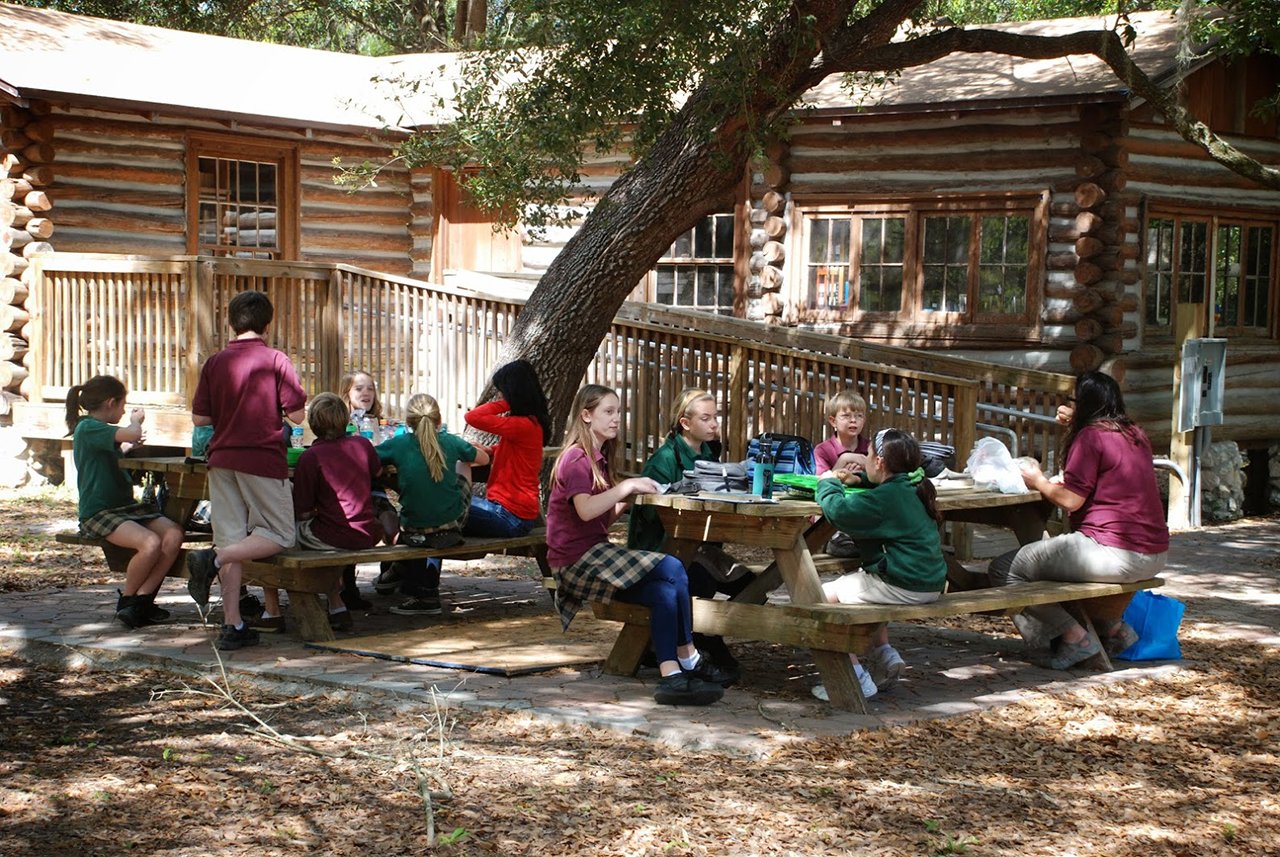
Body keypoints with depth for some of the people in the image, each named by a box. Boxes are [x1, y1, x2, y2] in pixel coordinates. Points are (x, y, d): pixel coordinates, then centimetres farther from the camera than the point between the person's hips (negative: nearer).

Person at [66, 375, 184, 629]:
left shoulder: (98, 430, 22)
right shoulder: (88, 428, -9)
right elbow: (132, 434, -25)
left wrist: (127, 447, 42)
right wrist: (136, 420, -5)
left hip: (127, 507, 9)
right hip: (99, 513, -9)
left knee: (173, 534, -18)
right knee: (150, 543, -32)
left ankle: (142, 599, -14)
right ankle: (126, 600, -9)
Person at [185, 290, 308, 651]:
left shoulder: (215, 363, 4)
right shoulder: (276, 360, -6)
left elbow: (200, 417, 6)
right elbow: (297, 415, -7)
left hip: (222, 458, 4)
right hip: (264, 459, -4)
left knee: (230, 538, 7)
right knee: (279, 535, 7)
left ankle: (232, 624, 4)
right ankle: (213, 559, -16)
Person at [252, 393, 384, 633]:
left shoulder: (310, 457, -12)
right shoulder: (362, 444, 3)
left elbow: (303, 513, -9)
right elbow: (377, 470, 27)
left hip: (332, 537, -6)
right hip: (366, 537, 6)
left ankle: (272, 612, 17)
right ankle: (337, 607, 33)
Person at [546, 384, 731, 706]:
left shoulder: (598, 458, 20)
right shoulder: (576, 459, -10)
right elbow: (585, 510, -27)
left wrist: (629, 497, 1)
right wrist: (627, 486, -22)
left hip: (596, 553, 10)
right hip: (577, 561, -10)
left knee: (664, 591, -13)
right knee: (672, 569, -20)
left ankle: (670, 674, -17)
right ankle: (688, 658, -11)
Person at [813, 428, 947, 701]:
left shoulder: (884, 498, -18)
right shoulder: (912, 487, 12)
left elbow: (838, 510, -27)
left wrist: (830, 483, -7)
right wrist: (857, 479, 20)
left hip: (902, 587, -10)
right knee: (856, 582, 34)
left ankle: (857, 677, -7)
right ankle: (884, 653, 19)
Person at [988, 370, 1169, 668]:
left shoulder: (1090, 436, -10)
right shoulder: (1136, 435, 14)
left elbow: (1070, 499, -14)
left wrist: (1038, 481, 6)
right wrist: (1076, 423, 34)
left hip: (1114, 554, -9)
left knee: (1003, 570, -6)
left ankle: (1074, 637, -5)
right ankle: (1112, 626, 23)